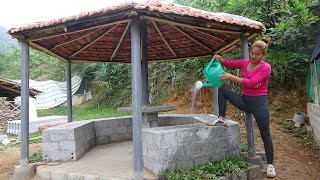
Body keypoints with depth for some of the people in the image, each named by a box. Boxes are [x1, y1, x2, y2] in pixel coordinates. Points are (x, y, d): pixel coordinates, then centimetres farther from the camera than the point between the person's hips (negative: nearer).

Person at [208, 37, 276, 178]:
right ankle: (221, 119, -3)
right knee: (222, 90, -7)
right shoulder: (244, 63, 3)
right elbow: (230, 64, 12)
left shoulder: (266, 67, -14)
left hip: (259, 102, -5)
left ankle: (270, 165, 16)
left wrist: (231, 77, -29)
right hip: (245, 100, 5)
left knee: (265, 135, 0)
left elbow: (251, 83, -25)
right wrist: (219, 58, -10)